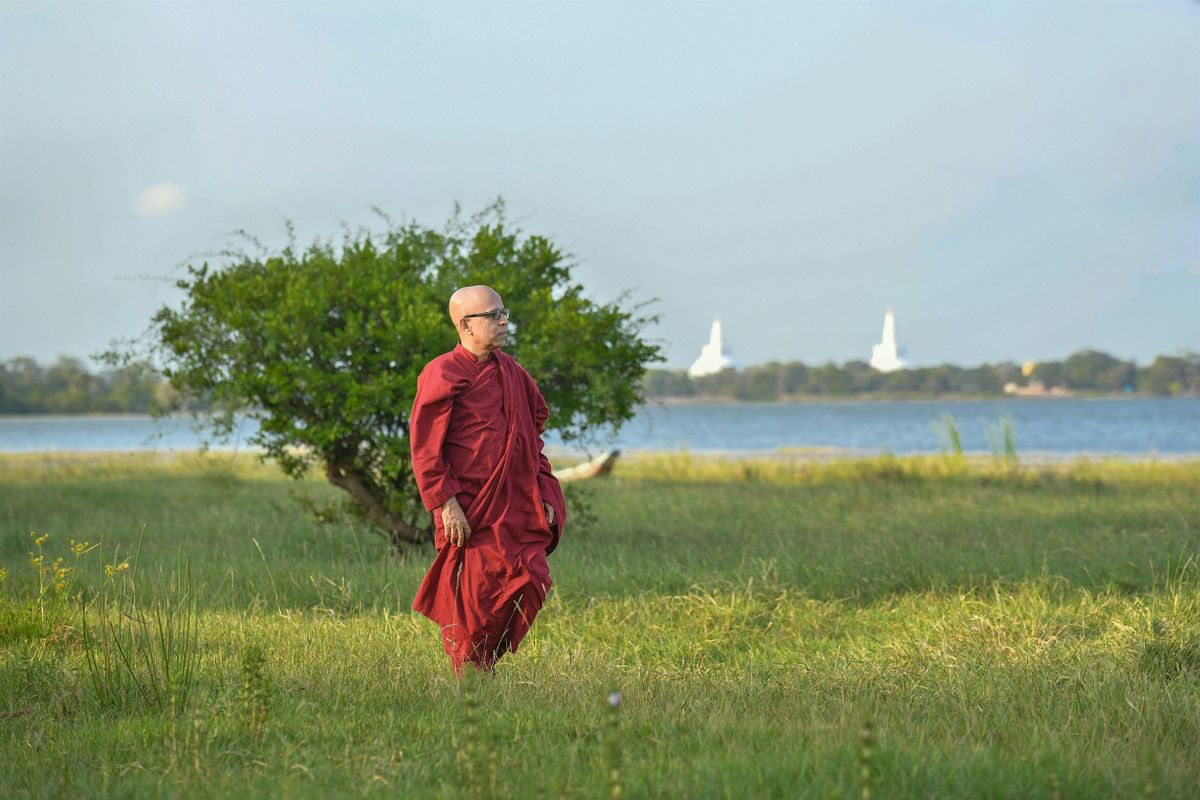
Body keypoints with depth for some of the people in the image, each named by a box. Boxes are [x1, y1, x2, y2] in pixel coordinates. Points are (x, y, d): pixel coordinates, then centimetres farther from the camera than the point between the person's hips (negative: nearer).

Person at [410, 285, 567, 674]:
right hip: (471, 510, -6)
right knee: (476, 597, -3)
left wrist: (544, 492, 14)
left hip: (518, 506, 6)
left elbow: (534, 428, 22)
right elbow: (426, 448, -12)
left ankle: (491, 662, 14)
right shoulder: (443, 375, -9)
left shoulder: (511, 371, 12)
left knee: (531, 582, -1)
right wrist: (447, 503, -18)